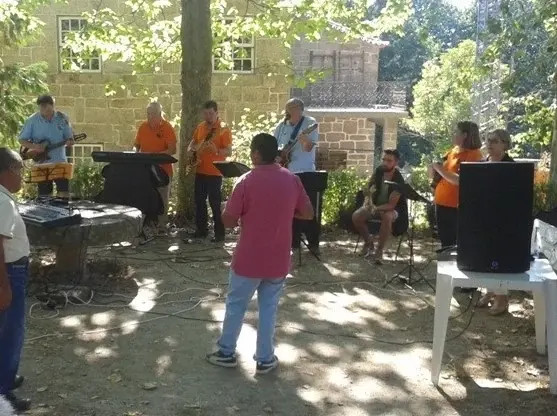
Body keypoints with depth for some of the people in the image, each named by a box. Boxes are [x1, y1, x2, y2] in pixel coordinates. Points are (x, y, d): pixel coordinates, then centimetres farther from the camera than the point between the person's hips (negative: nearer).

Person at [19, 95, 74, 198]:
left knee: (64, 192, -3)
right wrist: (33, 146, -19)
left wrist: (70, 142, -18)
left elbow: (69, 137, 5)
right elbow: (22, 140, -1)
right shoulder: (32, 121, -6)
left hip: (60, 162, 1)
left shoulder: (62, 118, -2)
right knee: (44, 195, 5)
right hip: (42, 163, 0)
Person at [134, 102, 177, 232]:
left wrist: (154, 155, -22)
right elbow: (137, 145, 18)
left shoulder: (167, 127, -6)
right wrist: (135, 151, -5)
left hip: (162, 170, -4)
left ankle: (161, 227, 9)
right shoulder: (143, 127, 7)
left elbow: (172, 150, -12)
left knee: (161, 200, 2)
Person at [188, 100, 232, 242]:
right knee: (199, 201, 11)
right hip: (200, 171, 7)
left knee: (215, 203, -6)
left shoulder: (223, 129, -9)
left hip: (215, 172, -7)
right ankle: (201, 229, 22)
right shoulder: (200, 127, 10)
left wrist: (216, 150, -33)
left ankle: (220, 233, 1)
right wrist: (190, 150, 2)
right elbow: (193, 142, 24)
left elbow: (229, 151, -15)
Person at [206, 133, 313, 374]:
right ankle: (265, 359, 23)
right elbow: (308, 214, 6)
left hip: (248, 260, -3)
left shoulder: (246, 182, -14)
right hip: (278, 261, 3)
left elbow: (228, 222, -11)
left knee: (235, 305, 15)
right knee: (268, 308, 16)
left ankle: (226, 353, 28)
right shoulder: (292, 180, -2)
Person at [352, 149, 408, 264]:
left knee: (387, 217, -40)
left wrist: (375, 209, -43)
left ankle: (379, 250, -23)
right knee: (355, 216, -20)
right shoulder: (379, 170, -9)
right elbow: (368, 187, 6)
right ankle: (368, 240, 8)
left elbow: (391, 205, -28)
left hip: (391, 209, -5)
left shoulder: (398, 180, -25)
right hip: (375, 204, 5)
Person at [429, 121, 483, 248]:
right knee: (444, 243, 14)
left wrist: (439, 168, -18)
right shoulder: (453, 151, 13)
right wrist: (434, 171, 3)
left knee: (453, 244, -3)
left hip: (456, 207, -8)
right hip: (441, 203, 8)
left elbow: (460, 180, -23)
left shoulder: (474, 154, -11)